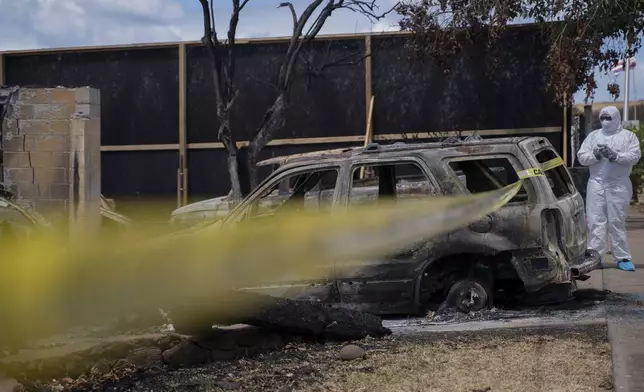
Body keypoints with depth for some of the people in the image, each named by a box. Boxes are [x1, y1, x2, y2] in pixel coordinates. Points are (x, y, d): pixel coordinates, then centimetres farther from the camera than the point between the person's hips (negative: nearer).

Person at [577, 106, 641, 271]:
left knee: (617, 221, -2)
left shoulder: (628, 136, 7)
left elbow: (635, 156, -6)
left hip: (619, 184, -2)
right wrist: (595, 155, -11)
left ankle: (623, 257, 3)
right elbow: (581, 157, 9)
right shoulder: (593, 136, 16)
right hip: (596, 183, 2)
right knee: (596, 221, -3)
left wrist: (614, 156, -18)